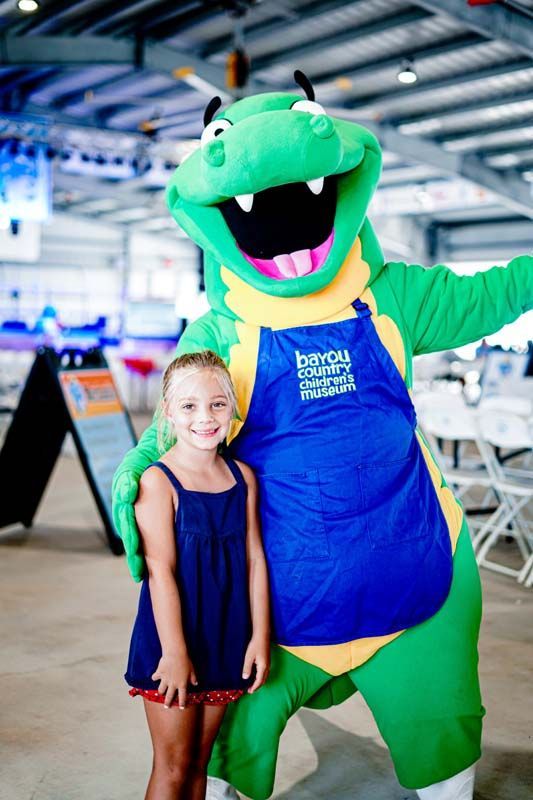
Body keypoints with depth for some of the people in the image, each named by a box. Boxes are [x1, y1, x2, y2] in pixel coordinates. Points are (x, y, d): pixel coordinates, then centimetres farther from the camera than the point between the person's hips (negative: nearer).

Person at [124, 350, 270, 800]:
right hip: (172, 643, -4)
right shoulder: (158, 481, -14)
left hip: (225, 643, 5)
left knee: (199, 763, 17)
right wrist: (174, 652, -16)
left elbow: (255, 560, 3)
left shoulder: (243, 477, 2)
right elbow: (161, 571, -16)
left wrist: (260, 637, 2)